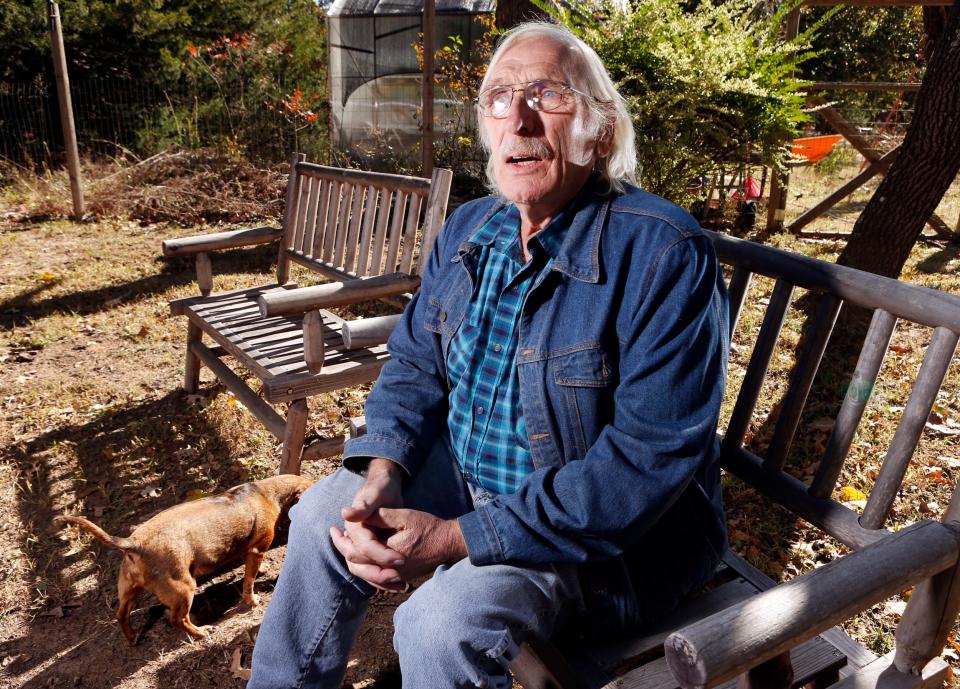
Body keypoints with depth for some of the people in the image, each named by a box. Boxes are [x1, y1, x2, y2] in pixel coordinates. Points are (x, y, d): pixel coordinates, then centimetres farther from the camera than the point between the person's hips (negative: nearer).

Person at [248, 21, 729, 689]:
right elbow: (415, 364, 6)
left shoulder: (666, 255, -24)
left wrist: (456, 538, -29)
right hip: (468, 475, 7)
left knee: (444, 622, -26)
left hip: (610, 529, -6)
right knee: (326, 514, 1)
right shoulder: (468, 230, 0)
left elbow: (647, 462, -28)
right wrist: (384, 473, -15)